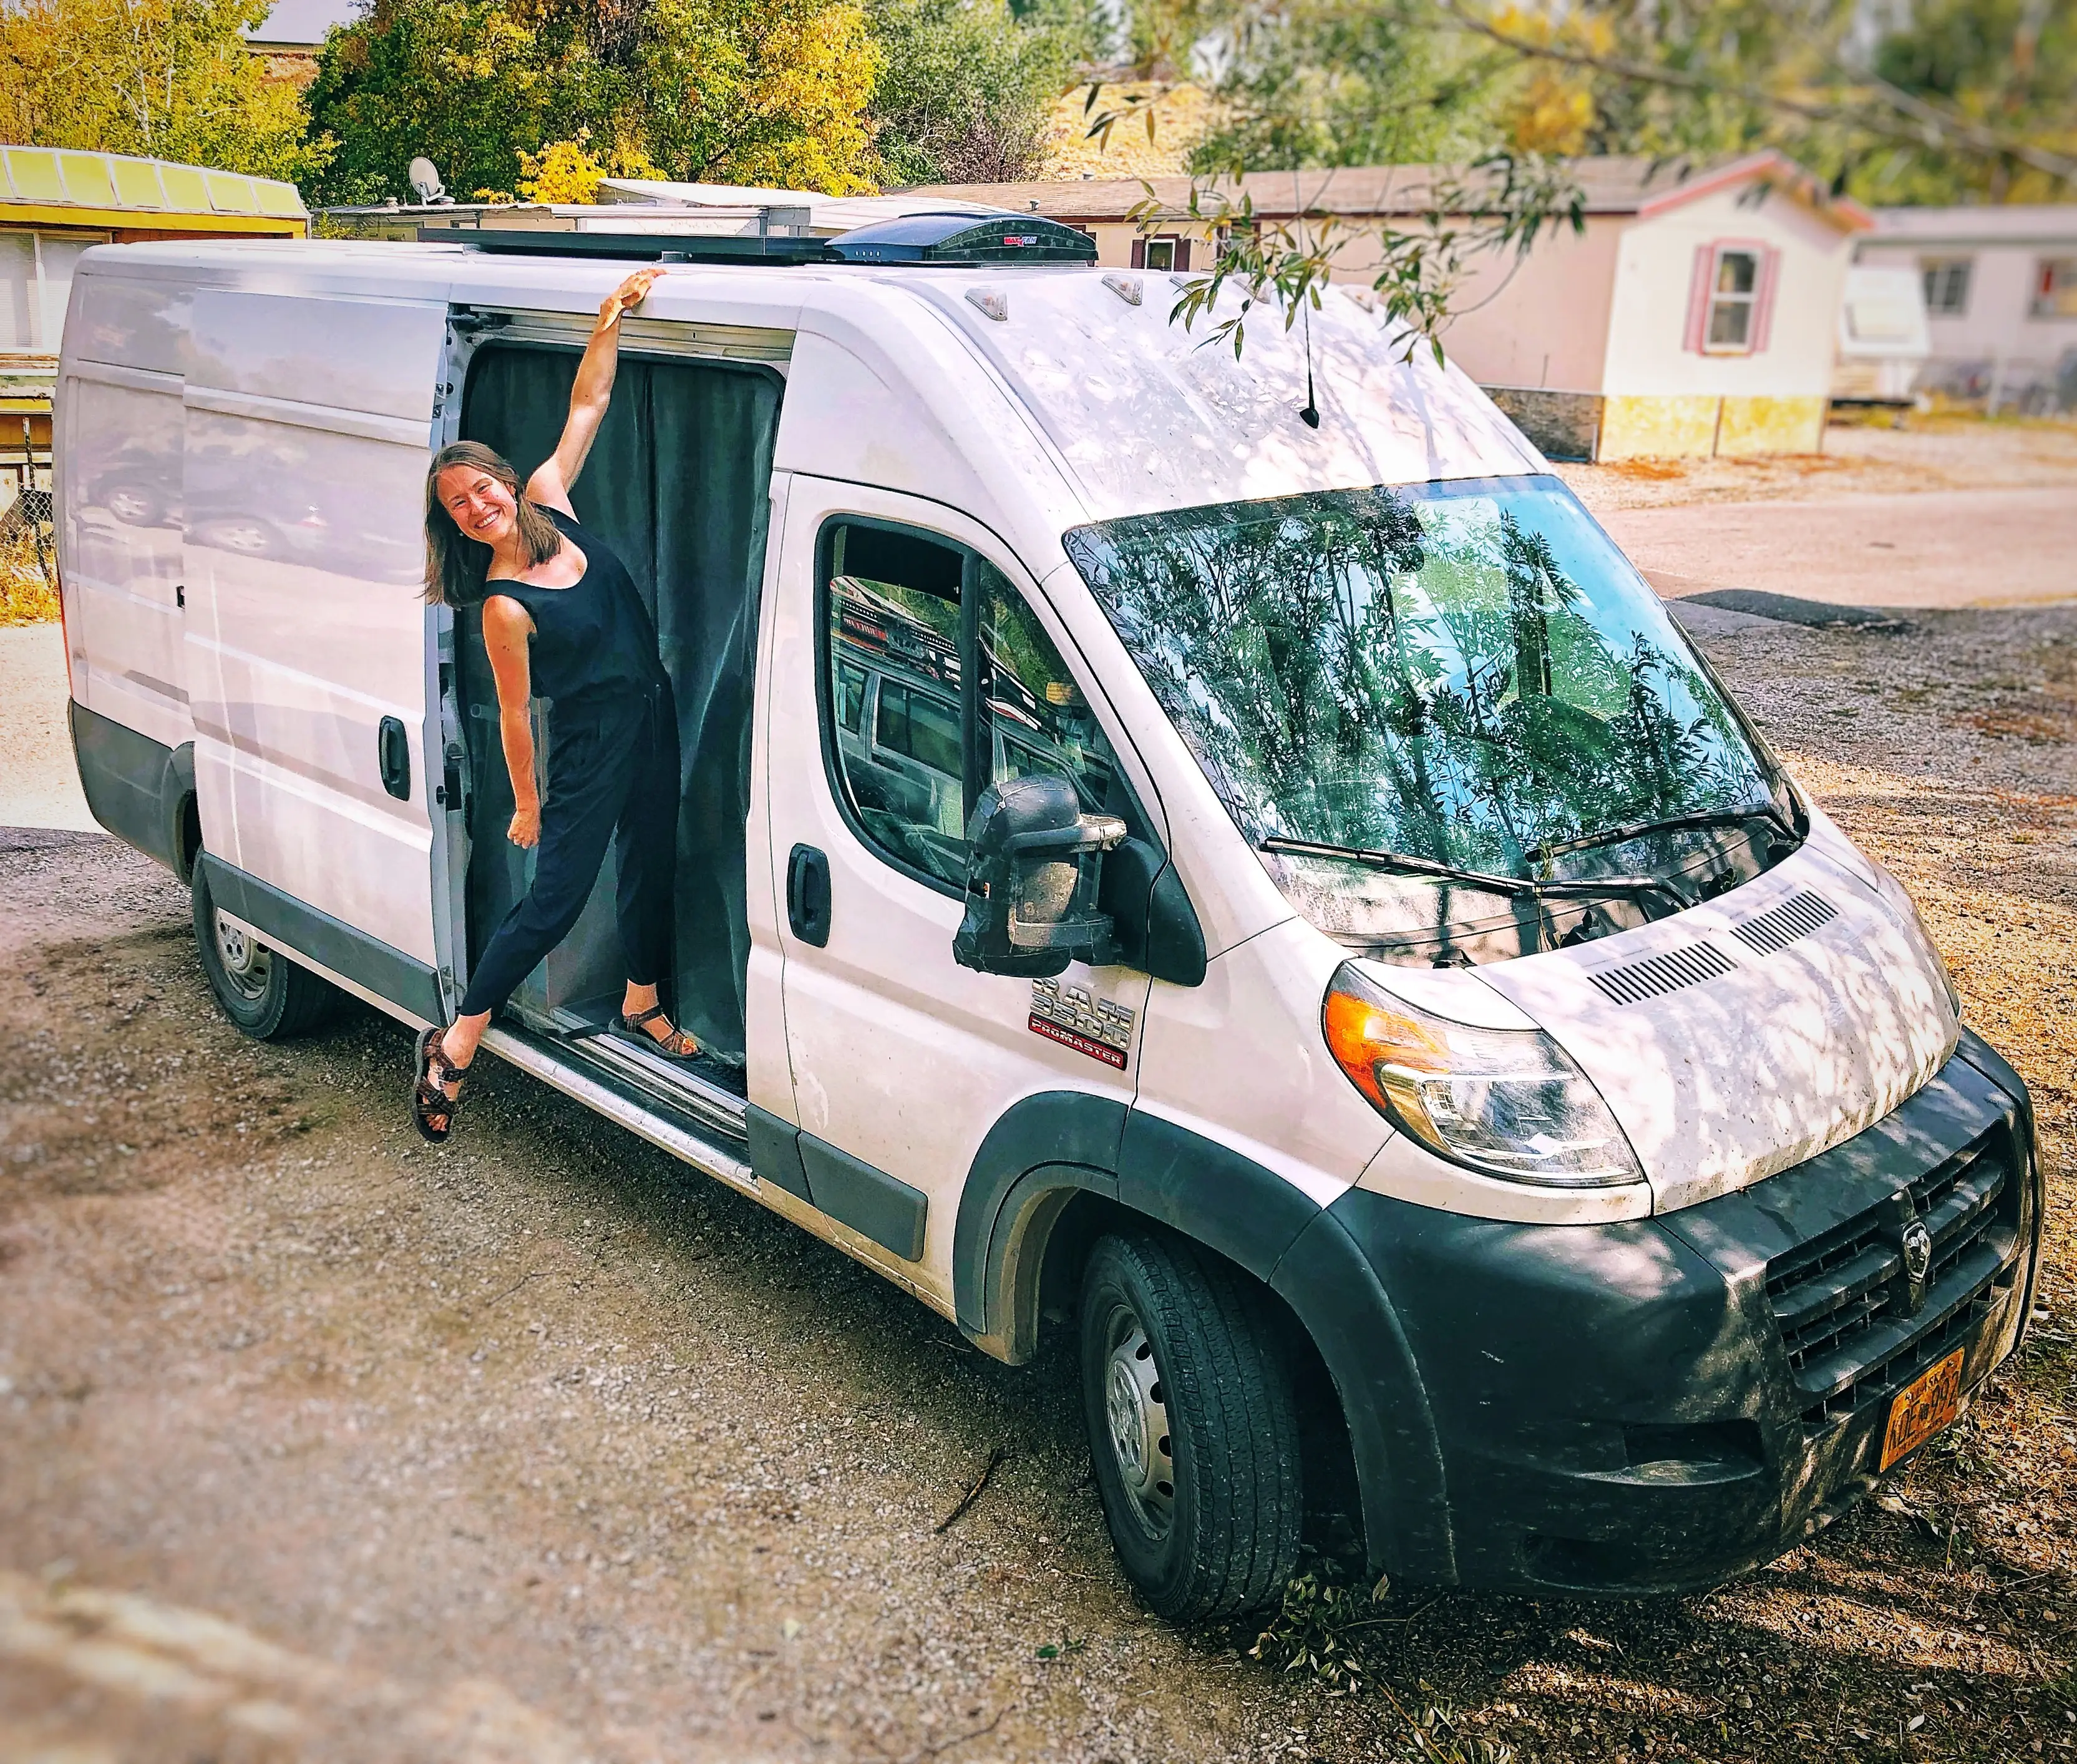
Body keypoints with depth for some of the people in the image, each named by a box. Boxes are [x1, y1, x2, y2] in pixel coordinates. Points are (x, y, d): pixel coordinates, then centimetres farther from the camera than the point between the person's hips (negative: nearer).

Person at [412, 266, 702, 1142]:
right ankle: (454, 1045, 9)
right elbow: (514, 714, -14)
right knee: (554, 900, -4)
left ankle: (642, 1004, 39)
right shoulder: (504, 607, -21)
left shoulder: (547, 498, -5)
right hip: (591, 743, -7)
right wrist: (527, 802, -6)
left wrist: (610, 321, -13)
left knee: (653, 864, 19)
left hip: (653, 719, 7)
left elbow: (588, 403, 0)